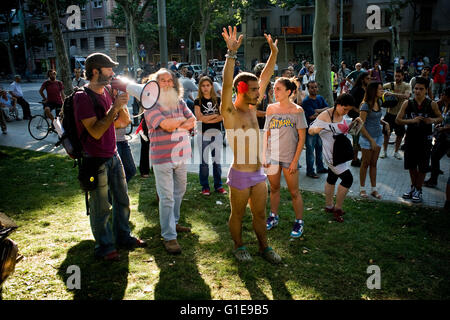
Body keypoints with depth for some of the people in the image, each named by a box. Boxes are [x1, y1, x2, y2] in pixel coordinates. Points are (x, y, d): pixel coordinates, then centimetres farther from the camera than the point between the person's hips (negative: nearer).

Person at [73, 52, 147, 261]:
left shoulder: (107, 92, 8)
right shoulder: (83, 97, -16)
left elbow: (125, 121, 8)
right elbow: (96, 132, -25)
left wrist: (121, 104, -8)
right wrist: (114, 108, -25)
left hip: (113, 155, 8)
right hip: (96, 160, -8)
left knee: (122, 199, 17)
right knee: (101, 207, 5)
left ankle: (123, 237, 34)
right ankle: (104, 247, 21)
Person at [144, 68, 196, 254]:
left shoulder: (180, 102, 12)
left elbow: (192, 122, 3)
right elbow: (166, 125, -21)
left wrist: (175, 126, -14)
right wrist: (182, 120, -3)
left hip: (181, 155, 7)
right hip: (162, 157, -6)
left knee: (179, 192, 18)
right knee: (167, 197, -4)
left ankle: (174, 223, 37)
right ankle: (169, 237, 4)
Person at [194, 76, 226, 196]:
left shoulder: (218, 100, 9)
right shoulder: (198, 101, 3)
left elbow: (222, 116, -2)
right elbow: (199, 117, -8)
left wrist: (208, 120, -12)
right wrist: (215, 115, -3)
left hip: (217, 133, 2)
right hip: (203, 133, -2)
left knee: (217, 161, 6)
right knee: (204, 161, 1)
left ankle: (218, 186, 14)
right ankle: (205, 187, 8)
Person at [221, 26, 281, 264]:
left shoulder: (252, 108, 6)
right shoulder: (230, 112, -14)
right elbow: (227, 84, -30)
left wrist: (274, 52, 8)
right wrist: (231, 53, -36)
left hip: (258, 173, 6)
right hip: (240, 174, -6)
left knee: (260, 213, 17)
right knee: (238, 214, 12)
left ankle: (264, 247, 33)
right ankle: (238, 246, 32)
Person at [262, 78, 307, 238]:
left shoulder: (297, 110, -7)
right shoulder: (271, 108, 5)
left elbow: (302, 138, -7)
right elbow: (266, 133, 10)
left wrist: (295, 160, -11)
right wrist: (264, 155, 4)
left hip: (289, 157, -4)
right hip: (272, 156, 4)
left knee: (294, 192, 5)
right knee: (274, 188, 16)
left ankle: (299, 222, 20)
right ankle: (273, 217, 32)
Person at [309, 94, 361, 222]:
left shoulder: (341, 115, 6)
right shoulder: (325, 115, -19)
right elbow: (310, 130, -17)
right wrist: (322, 128, -36)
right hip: (331, 153, -9)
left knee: (332, 178, 18)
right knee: (348, 179, -10)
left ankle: (329, 206, 33)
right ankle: (337, 208, 3)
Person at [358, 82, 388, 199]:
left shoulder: (379, 102, 6)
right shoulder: (365, 106, -16)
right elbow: (361, 125, -17)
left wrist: (385, 123, 1)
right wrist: (371, 140, -17)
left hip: (378, 136, 7)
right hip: (367, 137, -6)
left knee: (374, 163, 12)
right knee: (365, 163, 4)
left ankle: (374, 189, 19)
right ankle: (362, 188, 17)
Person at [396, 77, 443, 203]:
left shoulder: (432, 104, -4)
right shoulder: (407, 103, -3)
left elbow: (440, 118, 8)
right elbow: (398, 120, -6)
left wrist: (433, 120, -15)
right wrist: (412, 120, -22)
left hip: (425, 138, -1)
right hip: (411, 137, 2)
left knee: (422, 166, 4)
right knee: (411, 164, 13)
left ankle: (418, 189, 20)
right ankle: (413, 187, 33)